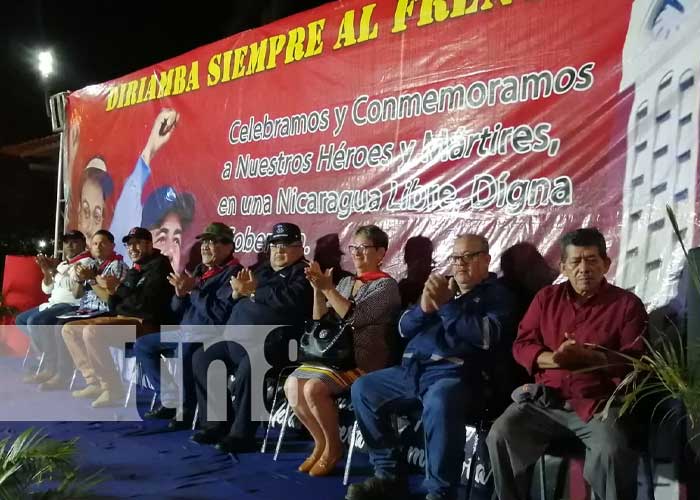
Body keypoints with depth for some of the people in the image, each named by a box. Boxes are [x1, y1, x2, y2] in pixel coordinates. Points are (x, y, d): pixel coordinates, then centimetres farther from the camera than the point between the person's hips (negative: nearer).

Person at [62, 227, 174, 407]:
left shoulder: (159, 265, -6)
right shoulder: (133, 271, 19)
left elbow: (147, 302, -19)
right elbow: (115, 307, 18)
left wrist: (119, 288, -15)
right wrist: (113, 293, -2)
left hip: (145, 324, -10)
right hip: (122, 319, 10)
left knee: (92, 331, -30)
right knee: (69, 329, 7)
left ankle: (112, 388, -19)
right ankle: (95, 382, -1)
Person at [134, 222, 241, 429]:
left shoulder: (232, 273, -12)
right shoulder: (200, 270, 14)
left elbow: (222, 314, -25)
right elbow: (178, 312, 17)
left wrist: (194, 290, -20)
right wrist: (180, 294, -5)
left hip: (212, 335, -10)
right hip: (185, 331, 10)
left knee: (184, 350, -37)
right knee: (142, 345, 12)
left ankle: (187, 408, -15)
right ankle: (170, 400, 10)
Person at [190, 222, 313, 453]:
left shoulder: (303, 273, 0)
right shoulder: (263, 271, 25)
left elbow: (290, 299, -20)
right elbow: (232, 297, 25)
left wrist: (254, 291, -10)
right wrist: (238, 291, -1)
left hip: (272, 342, -9)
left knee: (248, 367, -34)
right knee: (202, 357, 5)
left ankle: (241, 433, -20)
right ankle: (217, 423, 6)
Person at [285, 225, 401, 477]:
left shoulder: (387, 285, -3)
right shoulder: (346, 281, 17)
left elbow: (355, 317, -17)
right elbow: (321, 321, 13)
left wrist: (328, 288, -16)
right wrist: (318, 289, -1)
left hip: (364, 359, -7)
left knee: (313, 388, -27)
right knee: (292, 386, -14)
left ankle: (334, 447, -4)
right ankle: (321, 442, 5)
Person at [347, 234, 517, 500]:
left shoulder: (497, 294, 6)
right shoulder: (443, 286, 23)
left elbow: (487, 336, -14)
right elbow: (404, 328, 17)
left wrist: (447, 305, -14)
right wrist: (424, 307, -4)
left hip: (455, 374, -7)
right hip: (412, 370, 7)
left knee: (439, 402, -38)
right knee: (363, 389, -2)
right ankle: (388, 473, 2)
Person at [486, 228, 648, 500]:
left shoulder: (627, 303, 4)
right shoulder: (547, 297, 13)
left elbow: (634, 361, -4)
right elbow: (522, 344, 8)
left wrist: (587, 357, -21)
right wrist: (553, 358, -13)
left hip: (597, 402, -2)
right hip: (545, 398, 3)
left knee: (612, 452, -32)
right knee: (500, 435, -19)